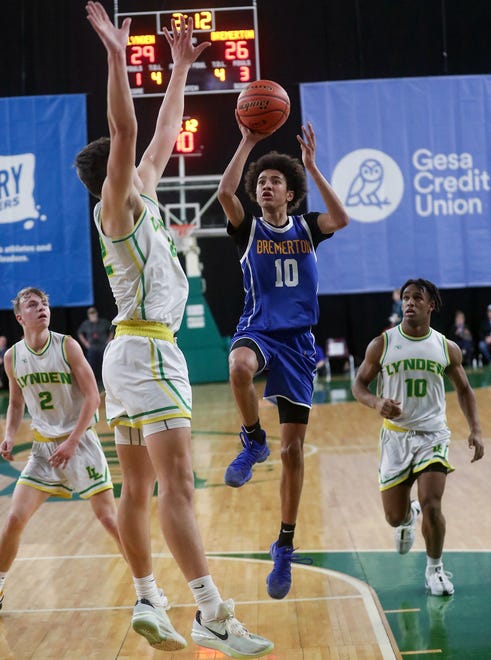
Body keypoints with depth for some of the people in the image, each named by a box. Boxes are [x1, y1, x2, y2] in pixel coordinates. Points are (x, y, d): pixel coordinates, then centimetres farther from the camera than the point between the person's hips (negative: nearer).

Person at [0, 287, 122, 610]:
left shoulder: (67, 346, -11)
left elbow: (92, 397, -11)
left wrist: (72, 442, -17)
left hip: (81, 441, -3)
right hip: (43, 447, 3)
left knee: (108, 516, -6)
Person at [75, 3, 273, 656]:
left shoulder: (142, 200, 17)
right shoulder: (116, 206, -6)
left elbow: (163, 137, 25)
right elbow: (124, 132, -21)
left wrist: (181, 68, 29)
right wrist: (116, 57, -26)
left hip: (133, 351, 10)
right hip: (146, 350, -10)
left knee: (138, 489, 10)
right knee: (177, 485, -16)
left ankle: (148, 602, 16)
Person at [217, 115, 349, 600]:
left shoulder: (306, 228, 9)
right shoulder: (248, 229, 5)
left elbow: (341, 219, -13)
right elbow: (225, 192, -14)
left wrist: (311, 165, -14)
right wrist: (247, 142, -15)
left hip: (298, 341, 1)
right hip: (258, 330, -1)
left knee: (293, 448, 1)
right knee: (240, 367, -42)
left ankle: (284, 548, 13)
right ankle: (253, 441, -14)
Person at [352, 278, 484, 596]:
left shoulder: (447, 348, 0)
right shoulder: (382, 344, -4)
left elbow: (464, 389, 11)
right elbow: (359, 385, 2)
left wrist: (476, 430, 0)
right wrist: (376, 403, -19)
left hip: (433, 435, 0)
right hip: (396, 436, 1)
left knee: (431, 506, -16)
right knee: (394, 516, 6)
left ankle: (435, 568, 10)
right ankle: (408, 519, 46)